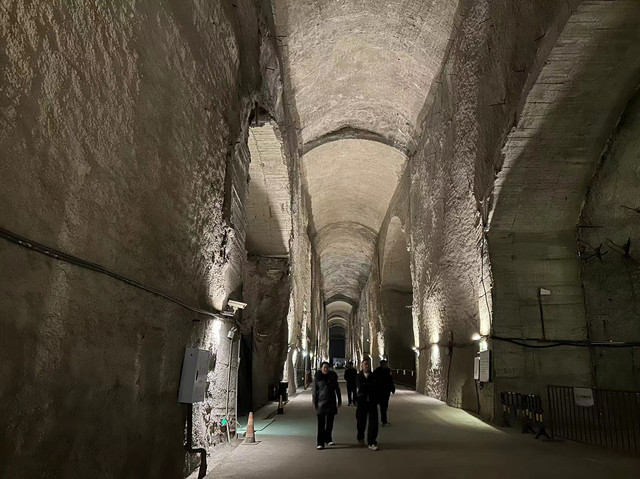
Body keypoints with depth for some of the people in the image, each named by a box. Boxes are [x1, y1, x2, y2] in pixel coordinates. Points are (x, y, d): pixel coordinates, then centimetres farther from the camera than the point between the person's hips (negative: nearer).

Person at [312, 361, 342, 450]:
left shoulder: (333, 377, 4)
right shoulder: (317, 378, -3)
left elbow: (337, 389, 11)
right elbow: (314, 391, 0)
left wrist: (339, 400, 12)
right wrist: (314, 402, -4)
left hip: (331, 402, 3)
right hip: (321, 403, -3)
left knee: (330, 423, 10)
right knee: (321, 423, -5)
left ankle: (328, 439, 27)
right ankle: (320, 443, -3)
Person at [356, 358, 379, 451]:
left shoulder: (374, 376, 3)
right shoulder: (358, 376, 0)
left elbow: (376, 387, -4)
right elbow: (360, 386, -14)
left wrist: (366, 385, -5)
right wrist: (371, 385, -10)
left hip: (372, 402, 0)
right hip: (361, 402, 0)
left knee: (373, 422, -6)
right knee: (361, 422, 12)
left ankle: (372, 443, 5)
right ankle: (360, 438, 39)